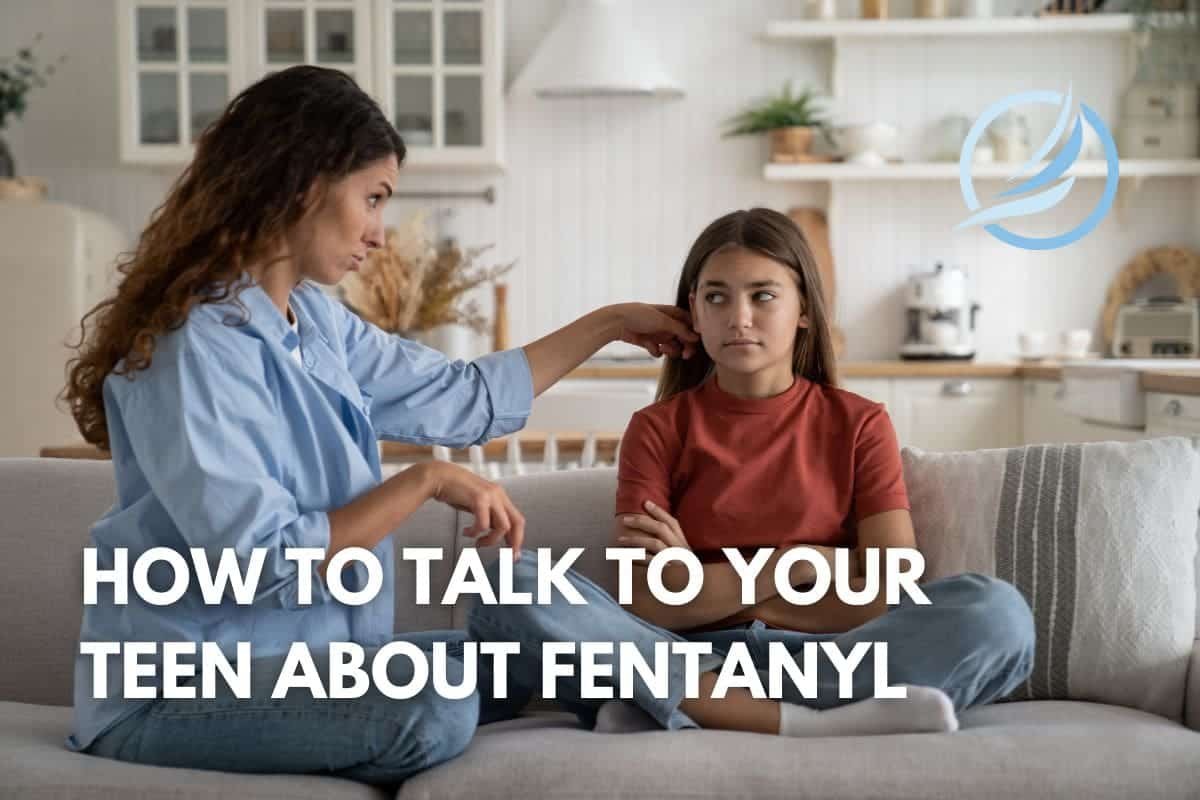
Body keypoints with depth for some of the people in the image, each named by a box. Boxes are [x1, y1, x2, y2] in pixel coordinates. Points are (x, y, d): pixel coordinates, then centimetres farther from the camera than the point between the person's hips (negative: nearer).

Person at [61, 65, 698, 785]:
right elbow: (266, 564, -26)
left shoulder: (317, 321, 6)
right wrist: (427, 481, -21)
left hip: (297, 658, 9)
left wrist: (608, 325, 22)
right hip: (174, 695, -9)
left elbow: (464, 399, 18)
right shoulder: (193, 347, -21)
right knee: (432, 716, -29)